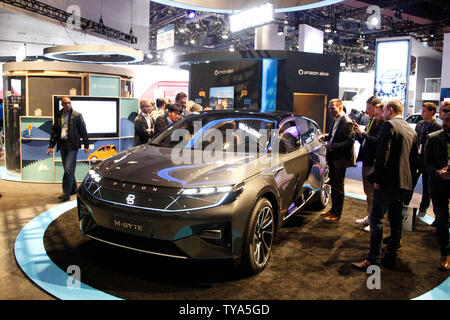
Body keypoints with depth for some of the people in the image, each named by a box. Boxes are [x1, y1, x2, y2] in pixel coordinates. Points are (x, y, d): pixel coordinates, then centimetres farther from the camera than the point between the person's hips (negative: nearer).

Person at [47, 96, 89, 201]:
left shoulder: (77, 115, -1)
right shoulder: (58, 116, 12)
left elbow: (83, 130, -1)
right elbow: (54, 131, 15)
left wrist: (86, 145, -5)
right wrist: (51, 146, 9)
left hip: (72, 145, -5)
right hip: (62, 144, 6)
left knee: (68, 169, -11)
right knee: (67, 169, 11)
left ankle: (66, 193, -8)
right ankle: (73, 189, 24)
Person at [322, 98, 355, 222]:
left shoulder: (347, 123, -18)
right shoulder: (336, 121, 11)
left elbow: (349, 142, -22)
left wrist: (333, 146, -26)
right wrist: (327, 138, 5)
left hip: (340, 160, -9)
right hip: (332, 158, 9)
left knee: (338, 186, 2)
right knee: (333, 185, 18)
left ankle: (336, 214, 13)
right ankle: (333, 209, 32)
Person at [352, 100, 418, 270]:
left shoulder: (389, 125, -9)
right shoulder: (412, 131, 16)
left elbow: (383, 154, -17)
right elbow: (414, 160, 18)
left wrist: (378, 179, -14)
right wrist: (408, 179, 21)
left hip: (388, 181, -8)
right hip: (405, 183, 9)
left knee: (376, 219, -5)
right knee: (396, 220, 13)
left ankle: (373, 260, -5)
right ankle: (390, 257, 21)